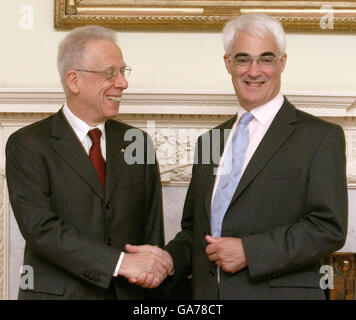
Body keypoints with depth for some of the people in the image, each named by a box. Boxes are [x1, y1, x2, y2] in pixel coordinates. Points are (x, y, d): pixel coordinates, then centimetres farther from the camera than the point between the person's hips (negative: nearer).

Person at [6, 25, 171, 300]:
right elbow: (40, 228, -17)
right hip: (57, 292, -3)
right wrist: (120, 262, -23)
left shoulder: (138, 143, 7)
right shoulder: (27, 144, -6)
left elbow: (152, 231, 6)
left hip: (130, 294, 4)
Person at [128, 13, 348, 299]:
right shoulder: (210, 140, 12)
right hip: (206, 293, 5)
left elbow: (329, 227, -13)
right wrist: (170, 258, -3)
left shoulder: (320, 137, -5)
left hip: (280, 292, -4)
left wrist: (249, 251, -18)